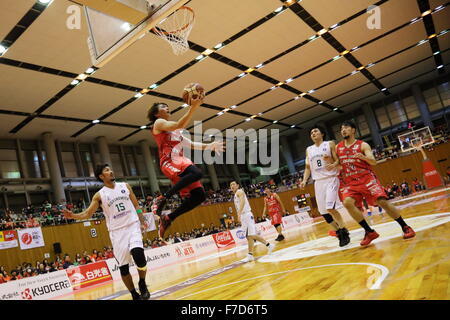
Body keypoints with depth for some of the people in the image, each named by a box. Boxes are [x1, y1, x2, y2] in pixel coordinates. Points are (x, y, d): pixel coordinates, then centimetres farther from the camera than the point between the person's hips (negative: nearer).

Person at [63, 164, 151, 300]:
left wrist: (142, 222, 3)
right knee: (123, 267, 2)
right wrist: (73, 215, -18)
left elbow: (136, 205, 12)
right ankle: (135, 295, 19)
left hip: (133, 226, 0)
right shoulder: (99, 195, 2)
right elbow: (88, 213, 1)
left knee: (139, 256, -23)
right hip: (117, 231, 0)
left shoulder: (125, 186, 7)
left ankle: (142, 284, 3)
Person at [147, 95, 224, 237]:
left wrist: (208, 146, 24)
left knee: (199, 195, -2)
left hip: (181, 161, 9)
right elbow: (180, 125, -14)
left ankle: (168, 218, 5)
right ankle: (162, 199, -27)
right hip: (170, 161, -9)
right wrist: (193, 107, -18)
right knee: (197, 173, -36)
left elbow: (190, 144, 31)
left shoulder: (174, 130, 31)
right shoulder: (158, 123, 5)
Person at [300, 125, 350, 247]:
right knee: (323, 212, 3)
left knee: (330, 208, -19)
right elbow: (308, 167, 16)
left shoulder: (330, 144, 3)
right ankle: (339, 232, 20)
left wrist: (333, 164, -24)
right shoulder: (309, 150, 15)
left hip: (331, 179, -5)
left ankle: (344, 231, 0)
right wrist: (304, 180, 2)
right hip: (318, 182, 5)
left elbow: (338, 161, -2)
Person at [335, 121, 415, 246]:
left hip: (367, 178, -2)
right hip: (349, 183, 2)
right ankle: (369, 232, -11)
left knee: (382, 202, -13)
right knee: (347, 203, -24)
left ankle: (405, 227, 9)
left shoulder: (362, 145, 0)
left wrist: (363, 157, -30)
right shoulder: (337, 147, 10)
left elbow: (374, 162, -8)